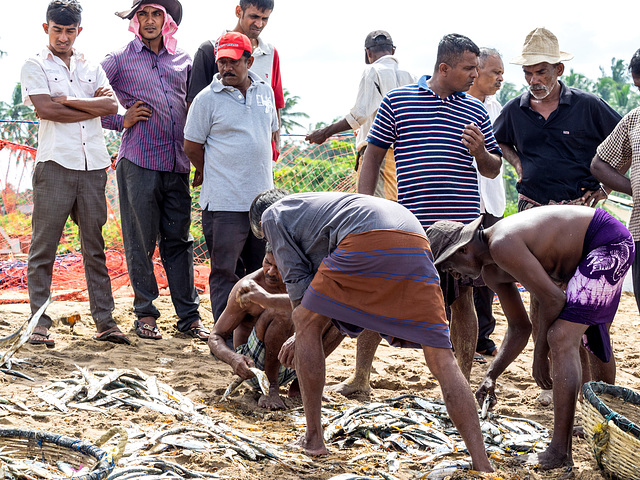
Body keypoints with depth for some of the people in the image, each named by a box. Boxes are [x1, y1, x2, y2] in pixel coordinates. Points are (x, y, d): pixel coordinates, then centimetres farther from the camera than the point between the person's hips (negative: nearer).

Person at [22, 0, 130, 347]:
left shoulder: (91, 67, 18)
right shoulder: (35, 66, 7)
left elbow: (111, 103, 2)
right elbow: (45, 109, -9)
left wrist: (65, 101, -6)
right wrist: (93, 107, -3)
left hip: (93, 165, 4)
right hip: (55, 163, -4)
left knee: (95, 245, 5)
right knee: (43, 246, -3)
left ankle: (104, 321, 8)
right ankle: (39, 323, 1)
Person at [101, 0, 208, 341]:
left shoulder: (183, 60, 16)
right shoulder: (119, 60, 5)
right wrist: (120, 121, -2)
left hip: (176, 164, 3)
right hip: (138, 162, -3)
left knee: (179, 241, 5)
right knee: (141, 243, 1)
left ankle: (189, 316, 8)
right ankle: (145, 314, 10)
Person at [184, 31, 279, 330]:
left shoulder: (265, 92, 10)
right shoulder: (207, 98, -5)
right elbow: (191, 146, 0)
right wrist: (217, 176, 8)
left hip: (263, 198, 5)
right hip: (224, 202, -5)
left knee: (262, 270, 11)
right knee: (224, 271, -3)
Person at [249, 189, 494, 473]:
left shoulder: (272, 215, 25)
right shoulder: (314, 206, 46)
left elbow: (297, 277, 19)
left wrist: (303, 327, 33)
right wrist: (304, 338, 48)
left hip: (368, 241, -7)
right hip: (416, 242, 7)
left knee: (306, 323, 14)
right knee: (441, 357, 2)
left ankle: (313, 438, 15)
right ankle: (481, 463, -8)